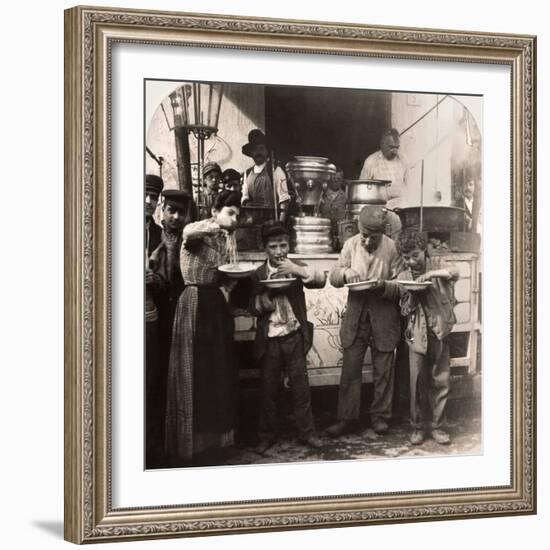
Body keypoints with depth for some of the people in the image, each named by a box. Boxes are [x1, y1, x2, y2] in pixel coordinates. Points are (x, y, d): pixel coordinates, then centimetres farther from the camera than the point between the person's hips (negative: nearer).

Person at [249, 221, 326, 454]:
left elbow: (321, 280, -13)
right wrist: (268, 293, -20)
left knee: (300, 386, 3)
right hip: (269, 339, 0)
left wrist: (297, 270, -27)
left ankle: (307, 432, 13)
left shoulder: (296, 268, 2)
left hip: (294, 337, 0)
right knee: (268, 389, 7)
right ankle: (267, 435, 17)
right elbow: (253, 308, -3)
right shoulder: (258, 275, 2)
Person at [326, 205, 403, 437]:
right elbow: (333, 278, 1)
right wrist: (345, 272, -20)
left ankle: (380, 416, 22)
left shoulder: (392, 248, -9)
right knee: (350, 370, 2)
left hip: (383, 316, -1)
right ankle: (346, 418, 10)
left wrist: (383, 287, -25)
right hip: (355, 314, 2)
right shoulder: (351, 245, -2)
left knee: (383, 371, 9)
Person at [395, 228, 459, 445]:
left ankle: (437, 425, 13)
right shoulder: (403, 277, 7)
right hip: (417, 333, 1)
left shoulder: (436, 264, 3)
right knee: (418, 381, -1)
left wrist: (432, 274, -30)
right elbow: (405, 311, 8)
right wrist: (411, 295, -11)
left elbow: (454, 273, -18)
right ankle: (418, 427, 11)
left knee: (441, 380, 2)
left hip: (439, 331, -1)